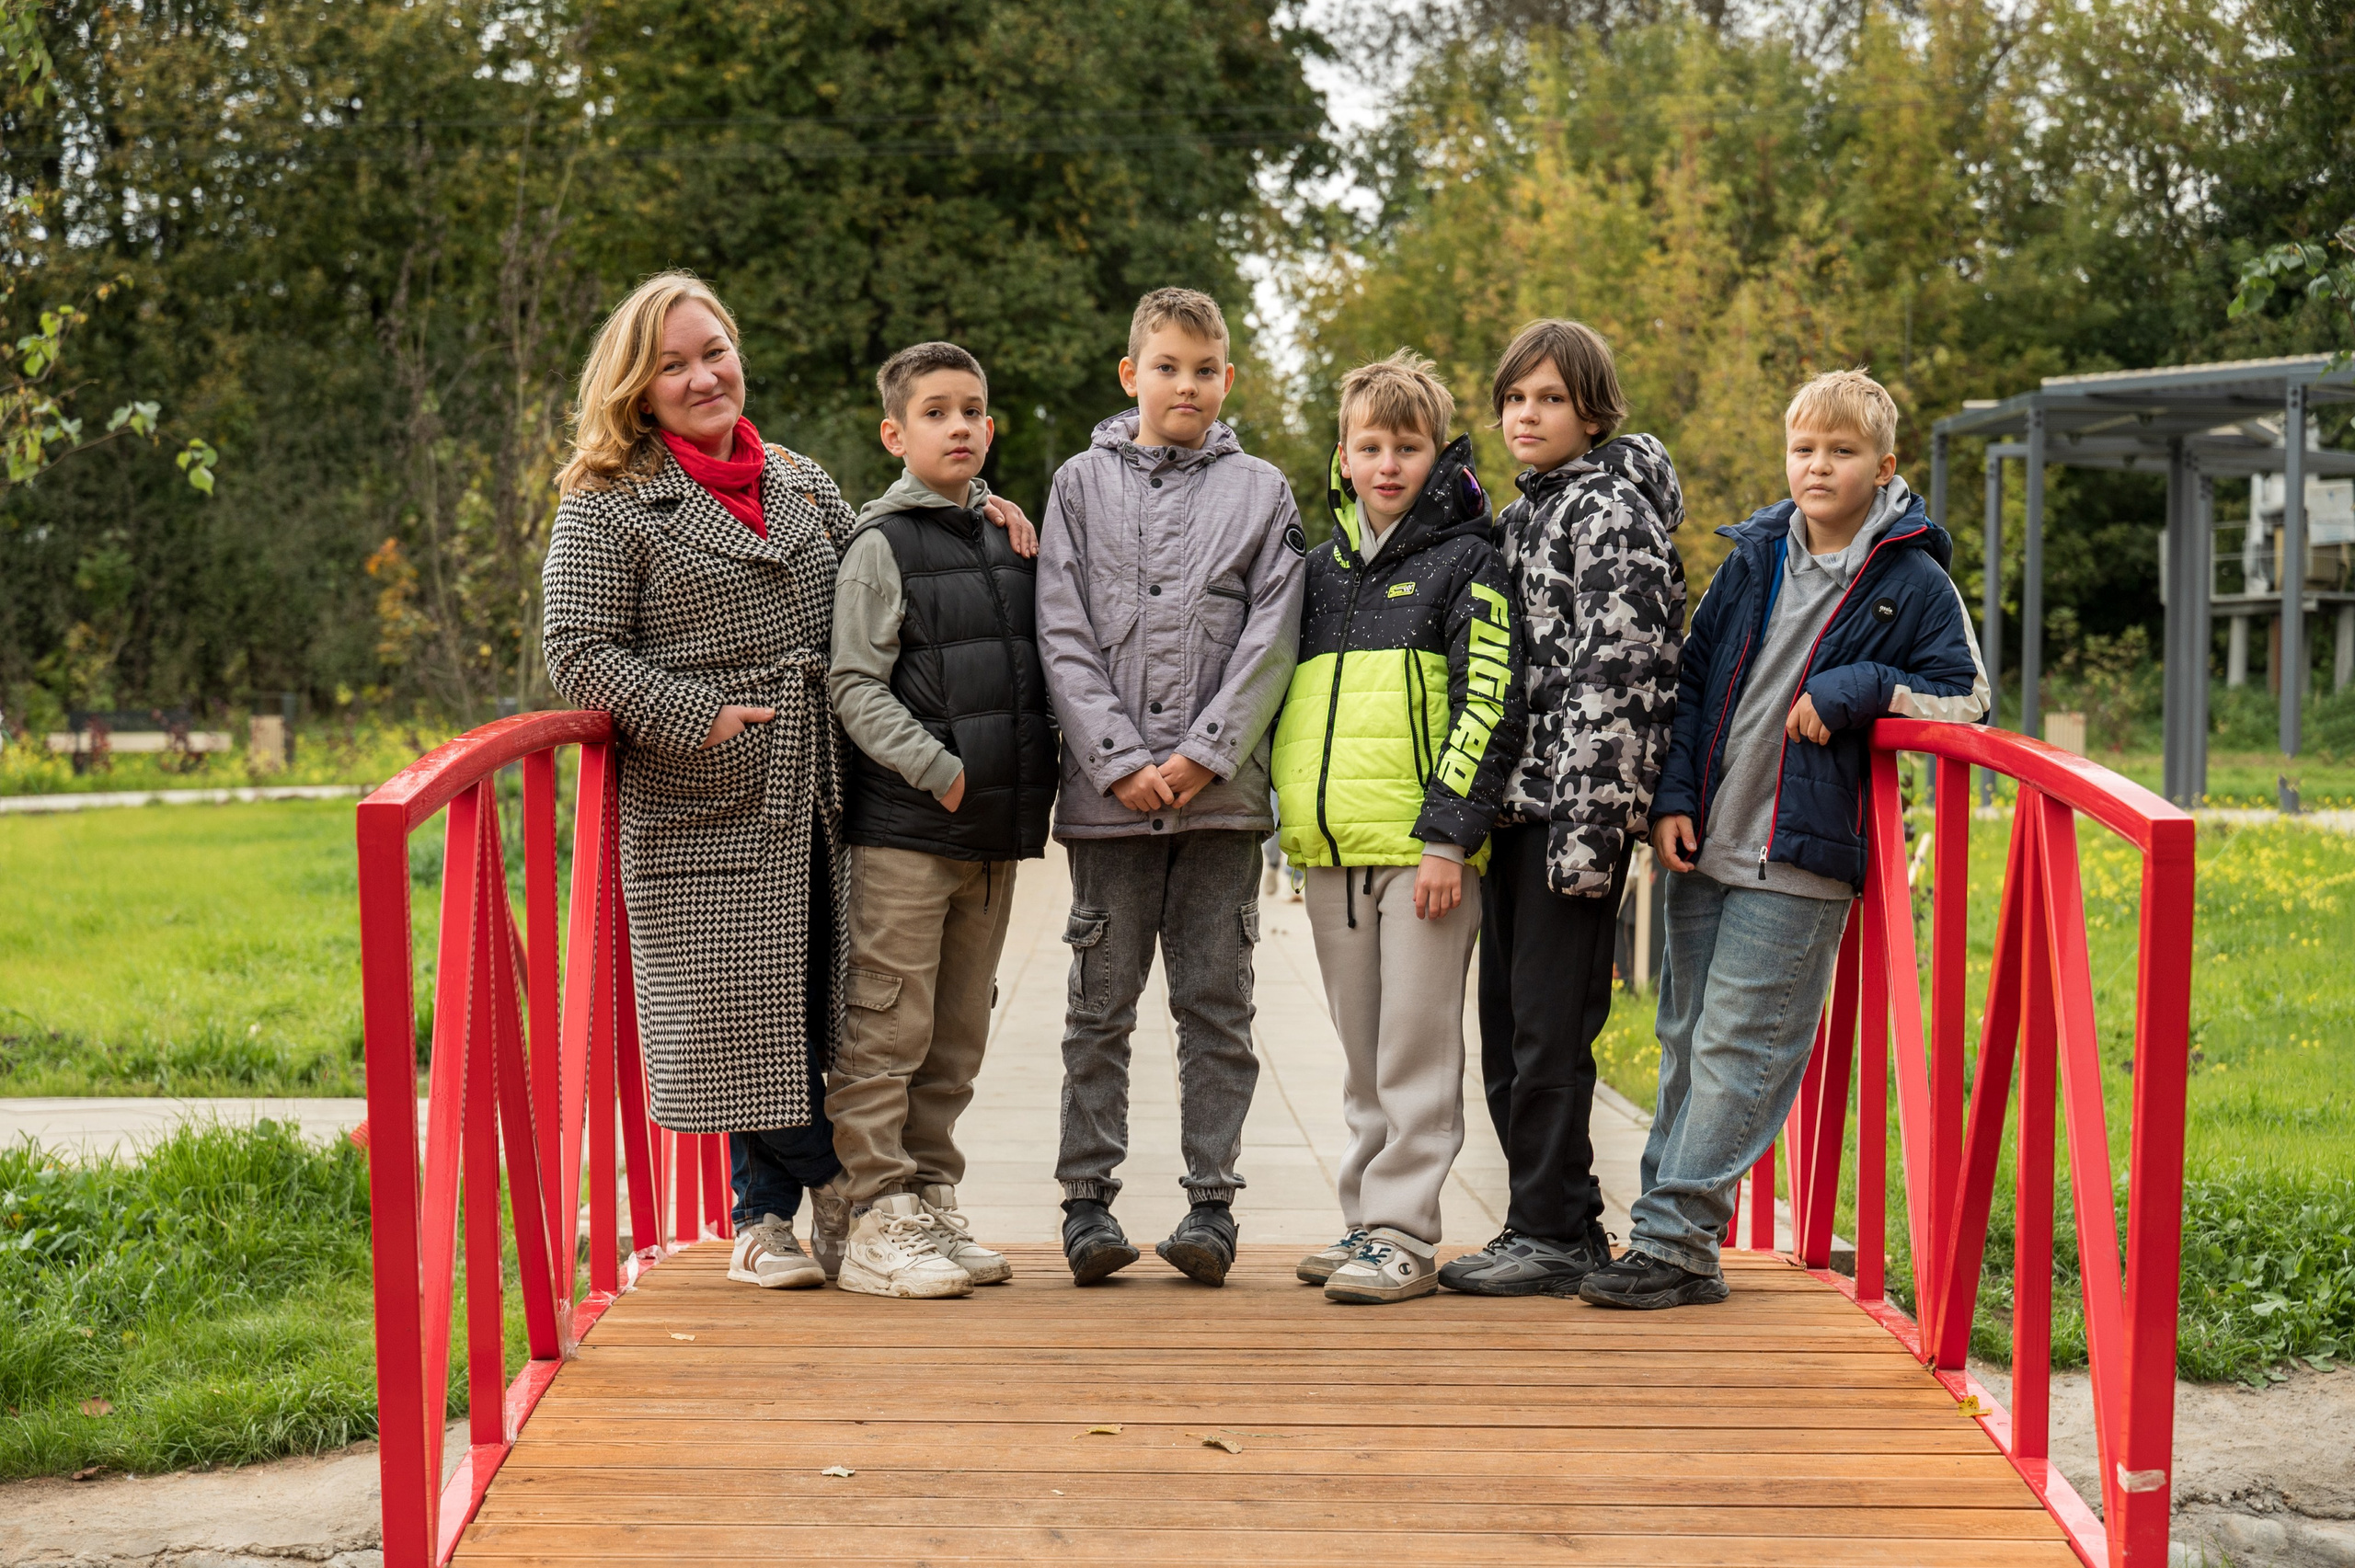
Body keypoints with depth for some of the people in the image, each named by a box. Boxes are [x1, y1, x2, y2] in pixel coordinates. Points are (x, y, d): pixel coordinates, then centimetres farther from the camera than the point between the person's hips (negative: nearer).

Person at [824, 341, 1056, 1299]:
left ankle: (932, 1203, 19)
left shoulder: (1010, 538, 15)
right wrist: (941, 771, -17)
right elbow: (854, 688, -9)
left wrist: (1029, 786, 10)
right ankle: (879, 1223, -2)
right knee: (888, 1026, -6)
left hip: (993, 828, 7)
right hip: (902, 825, -6)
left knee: (958, 1032, 11)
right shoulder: (881, 546, -4)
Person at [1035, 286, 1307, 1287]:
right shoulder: (1082, 484, 9)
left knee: (1216, 1005, 3)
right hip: (1107, 791, 0)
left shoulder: (1261, 492, 9)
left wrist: (1204, 753, -11)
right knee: (1100, 1006, 3)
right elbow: (1063, 638, 2)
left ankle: (1212, 1200, 8)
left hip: (1222, 789, 0)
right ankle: (1088, 1201, 9)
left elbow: (1270, 640, 0)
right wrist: (1120, 760, -9)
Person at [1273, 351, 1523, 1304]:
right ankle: (1366, 1222, 20)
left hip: (1423, 846, -6)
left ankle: (1403, 1235, -1)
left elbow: (1490, 708, -10)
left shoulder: (1466, 563, -3)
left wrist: (1448, 834, -16)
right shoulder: (1323, 567, 16)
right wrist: (1296, 817, 17)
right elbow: (1290, 699, 24)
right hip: (1332, 849, 6)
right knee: (1363, 1059, 13)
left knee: (1416, 1055, -4)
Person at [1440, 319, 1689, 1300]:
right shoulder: (1517, 516, 19)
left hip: (1571, 803, -9)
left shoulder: (1610, 511, -8)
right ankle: (1563, 1225, 19)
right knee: (1506, 1025, 11)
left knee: (1549, 1025, -6)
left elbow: (1615, 672, -16)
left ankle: (1553, 1234, 2)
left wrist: (1587, 820, -21)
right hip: (1513, 804, 9)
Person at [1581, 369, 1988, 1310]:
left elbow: (1965, 694, -3)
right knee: (1685, 1039, 9)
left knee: (1736, 1047, -6)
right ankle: (1675, 1240, 17)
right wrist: (1674, 799, 3)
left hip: (1800, 860, -5)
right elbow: (1694, 683, 12)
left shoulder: (1913, 582, -4)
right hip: (1708, 843, 5)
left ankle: (1673, 1242, -1)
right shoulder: (1752, 559, 9)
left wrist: (1858, 687, -16)